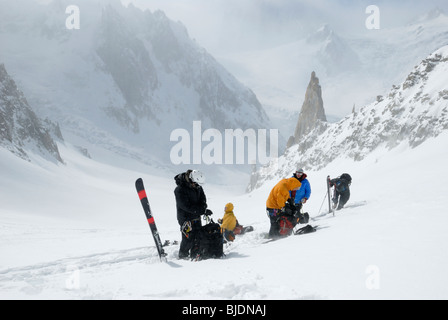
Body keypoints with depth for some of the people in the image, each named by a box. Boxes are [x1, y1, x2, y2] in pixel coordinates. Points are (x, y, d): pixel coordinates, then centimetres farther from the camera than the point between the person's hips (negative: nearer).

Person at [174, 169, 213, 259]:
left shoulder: (198, 187, 0)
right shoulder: (180, 190, -23)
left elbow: (202, 198, 9)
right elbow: (187, 206, -26)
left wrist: (203, 207, -14)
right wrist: (203, 211, -26)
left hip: (196, 217, 7)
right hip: (186, 218, -7)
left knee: (198, 237, 11)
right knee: (188, 238, -6)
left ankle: (194, 255, 23)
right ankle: (183, 256, 12)